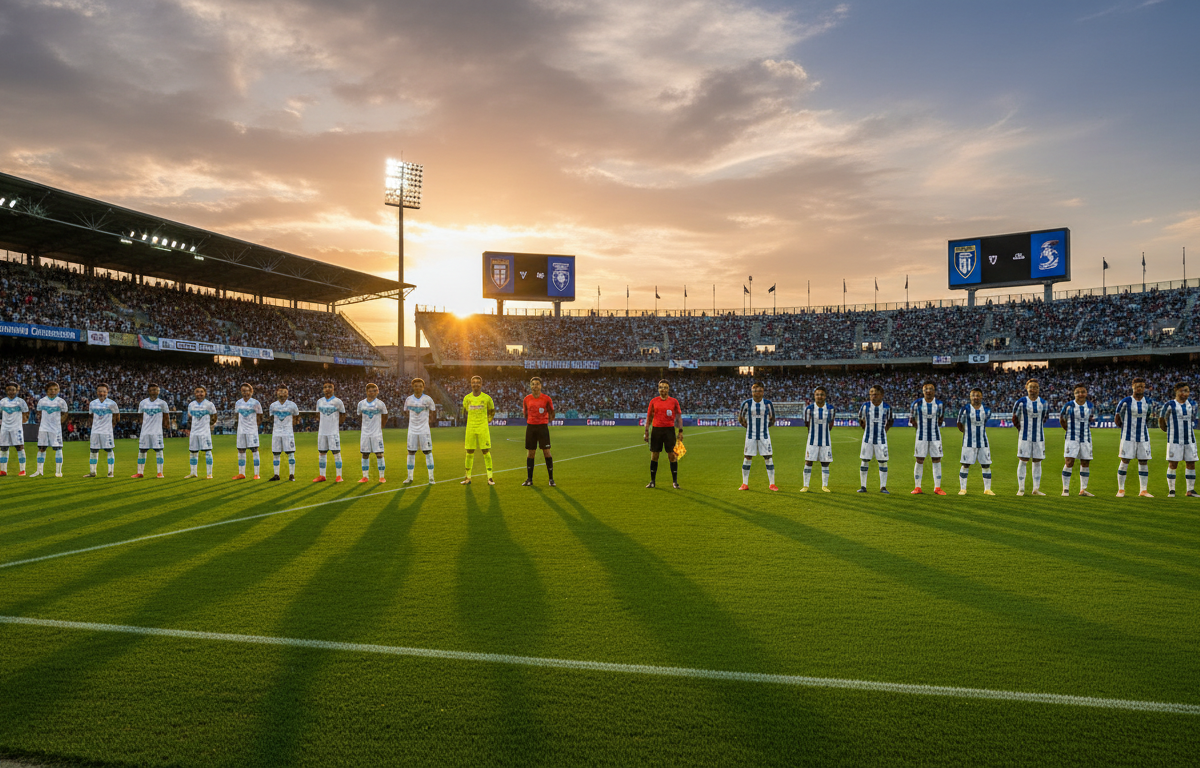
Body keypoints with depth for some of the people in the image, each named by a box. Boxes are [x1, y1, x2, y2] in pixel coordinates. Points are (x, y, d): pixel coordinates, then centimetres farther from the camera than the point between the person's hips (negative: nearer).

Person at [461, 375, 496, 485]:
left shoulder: (486, 398, 1)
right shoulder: (467, 398, 6)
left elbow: (492, 411, 15)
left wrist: (488, 421, 9)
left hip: (483, 428, -2)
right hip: (470, 428, 2)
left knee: (486, 452, -4)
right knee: (469, 452, 4)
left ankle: (490, 477, -1)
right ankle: (468, 477, 11)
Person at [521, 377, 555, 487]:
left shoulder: (546, 398, -2)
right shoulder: (526, 399, 5)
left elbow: (551, 412, 8)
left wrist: (549, 419, -4)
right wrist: (531, 420, 7)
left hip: (543, 426, -2)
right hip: (530, 427, 2)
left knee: (547, 452, -5)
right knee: (530, 453, 6)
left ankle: (551, 479, 2)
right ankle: (529, 479, 13)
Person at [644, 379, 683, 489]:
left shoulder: (674, 401, 4)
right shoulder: (654, 401, 6)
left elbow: (679, 417, 5)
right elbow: (649, 417, 9)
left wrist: (680, 431, -3)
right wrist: (646, 431, 4)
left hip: (669, 430, -1)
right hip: (656, 429, 1)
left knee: (672, 455, -3)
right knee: (654, 455, 4)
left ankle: (675, 481, 4)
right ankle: (652, 481, 12)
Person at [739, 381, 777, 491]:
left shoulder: (768, 403, 0)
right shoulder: (747, 403, -1)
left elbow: (772, 419, 13)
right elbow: (740, 418, 10)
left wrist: (764, 426, 8)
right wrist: (749, 426, 7)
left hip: (764, 435, 0)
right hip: (751, 435, 0)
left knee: (768, 458, -1)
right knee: (747, 458, 1)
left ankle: (772, 484, 7)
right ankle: (745, 484, 8)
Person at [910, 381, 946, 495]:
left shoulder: (939, 404, 0)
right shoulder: (917, 403, -4)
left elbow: (940, 419, 14)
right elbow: (911, 417, 8)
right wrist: (918, 426, 4)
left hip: (935, 436, 1)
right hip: (921, 436, -1)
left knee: (937, 460, 1)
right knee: (919, 460, 0)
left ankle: (937, 487, 7)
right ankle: (917, 487, 7)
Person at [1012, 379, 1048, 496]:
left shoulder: (1043, 403, 6)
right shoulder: (1021, 402, -3)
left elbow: (1043, 419, 19)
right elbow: (1015, 418, 6)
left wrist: (1036, 428, 13)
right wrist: (1020, 428, 6)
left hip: (1039, 436, 3)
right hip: (1025, 436, -3)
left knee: (1037, 462, 5)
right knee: (1023, 461, -5)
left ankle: (1036, 489, 12)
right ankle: (1021, 489, -1)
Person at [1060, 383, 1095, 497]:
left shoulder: (1090, 406, 6)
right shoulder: (1069, 406, -4)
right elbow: (1061, 419, 8)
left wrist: (1086, 428, 13)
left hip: (1086, 438, 4)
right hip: (1072, 438, -4)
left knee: (1085, 463, 6)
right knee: (1069, 462, -12)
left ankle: (1083, 489, 15)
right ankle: (1065, 489, -6)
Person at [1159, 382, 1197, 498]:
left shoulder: (1192, 405, 10)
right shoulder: (1170, 405, -3)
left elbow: (1193, 420, 24)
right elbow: (1163, 420, 9)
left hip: (1189, 439, 4)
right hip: (1174, 440, -4)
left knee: (1191, 464, 5)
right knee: (1172, 464, -4)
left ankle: (1190, 490, 13)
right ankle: (1171, 490, 2)